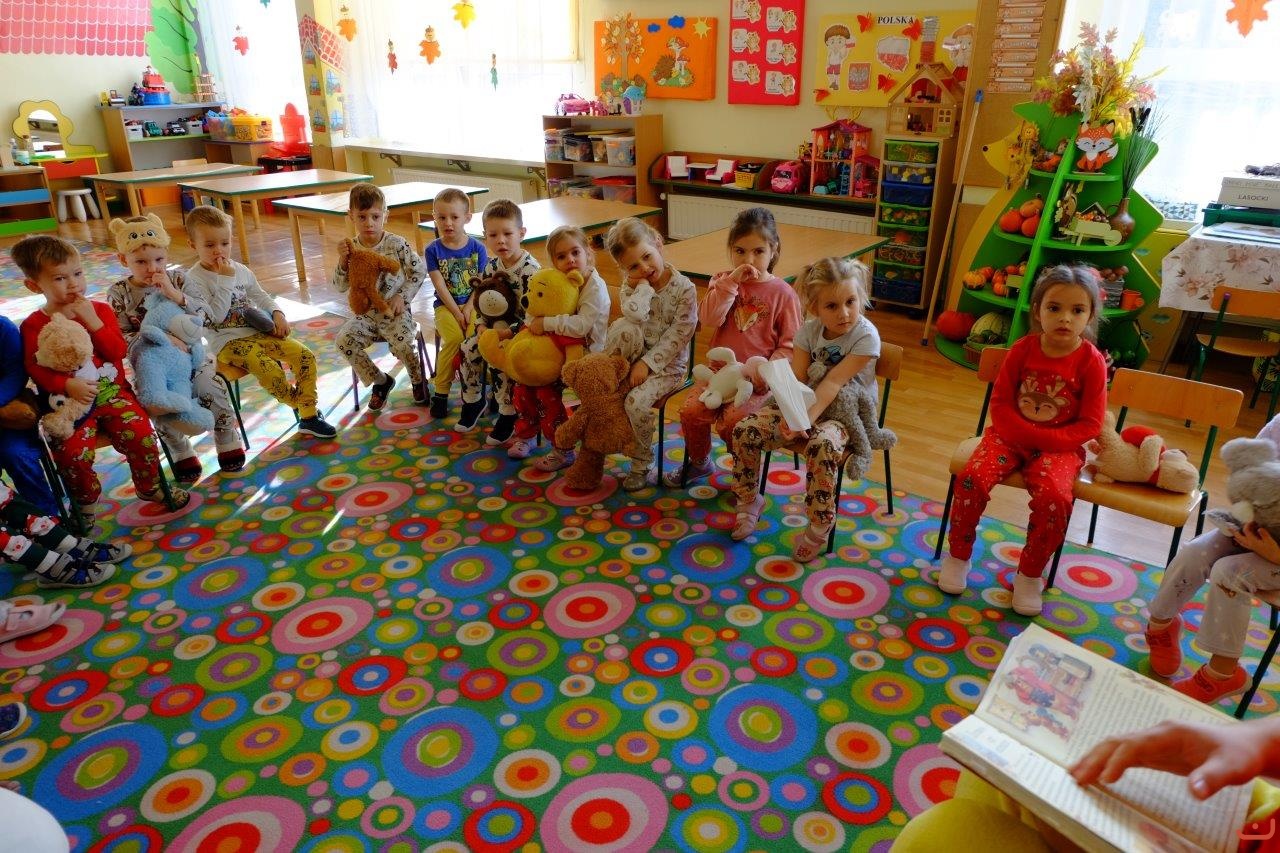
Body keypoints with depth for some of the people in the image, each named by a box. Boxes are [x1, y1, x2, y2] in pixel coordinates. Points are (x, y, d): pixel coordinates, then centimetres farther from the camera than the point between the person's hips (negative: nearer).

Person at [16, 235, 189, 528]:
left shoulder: (101, 310, 7)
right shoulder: (34, 325, 2)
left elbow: (118, 351, -5)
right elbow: (36, 369, -10)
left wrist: (92, 321, -14)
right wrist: (68, 385, -28)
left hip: (113, 392, 1)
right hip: (71, 402, -1)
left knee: (142, 436, -19)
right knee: (73, 453, -23)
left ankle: (150, 487, 9)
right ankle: (86, 499, 8)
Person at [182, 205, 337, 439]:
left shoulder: (240, 270, 9)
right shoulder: (195, 280, -11)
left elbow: (260, 295, 21)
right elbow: (216, 315, -20)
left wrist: (277, 313, 1)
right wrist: (225, 280, -21)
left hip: (258, 331, 6)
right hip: (227, 342, -6)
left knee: (306, 355, -11)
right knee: (271, 369, -30)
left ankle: (309, 416, -6)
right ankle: (300, 405, 0)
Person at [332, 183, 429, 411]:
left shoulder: (396, 244, -7)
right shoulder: (351, 249, 1)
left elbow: (419, 271, 0)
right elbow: (340, 286, 1)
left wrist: (402, 297, -9)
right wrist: (343, 261, -15)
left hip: (395, 311, -4)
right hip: (366, 313, 4)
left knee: (403, 343, -30)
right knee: (344, 339, -19)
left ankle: (418, 380, 5)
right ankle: (380, 381, 3)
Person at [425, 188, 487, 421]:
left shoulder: (477, 247, 1)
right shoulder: (433, 250, -1)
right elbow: (440, 286, -7)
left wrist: (468, 308, -16)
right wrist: (456, 312, -15)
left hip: (472, 303, 1)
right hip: (446, 305, -1)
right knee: (454, 338, -28)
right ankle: (441, 392, -15)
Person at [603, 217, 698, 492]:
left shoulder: (683, 288, -13)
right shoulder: (631, 286, 1)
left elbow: (678, 335, -15)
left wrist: (648, 363, -18)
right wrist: (636, 290, -20)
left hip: (668, 364, -5)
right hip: (635, 357, 5)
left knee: (636, 401, -26)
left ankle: (642, 464, -6)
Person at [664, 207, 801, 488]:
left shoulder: (783, 293, -4)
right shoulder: (723, 281, 6)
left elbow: (789, 344, -3)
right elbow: (709, 318, -13)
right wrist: (731, 281, -20)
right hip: (720, 369, 4)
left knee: (731, 421, -25)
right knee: (691, 410, -16)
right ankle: (698, 462, 15)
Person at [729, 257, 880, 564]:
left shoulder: (866, 336, -17)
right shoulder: (809, 330, -4)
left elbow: (833, 383, -25)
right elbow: (797, 381, -12)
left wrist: (806, 419, -36)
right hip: (807, 404, 5)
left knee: (822, 445, -39)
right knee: (746, 430, -14)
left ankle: (818, 529, -20)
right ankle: (749, 500, 9)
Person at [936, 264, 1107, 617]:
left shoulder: (1091, 362, -8)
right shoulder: (1022, 350, -4)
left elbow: (1089, 424, -7)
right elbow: (1000, 402, 0)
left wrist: (1043, 439, -19)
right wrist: (1023, 433, -17)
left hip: (1060, 445, -1)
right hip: (1011, 434, 2)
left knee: (1054, 498, -30)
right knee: (972, 478, -24)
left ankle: (1030, 575, -4)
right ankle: (958, 556, 0)